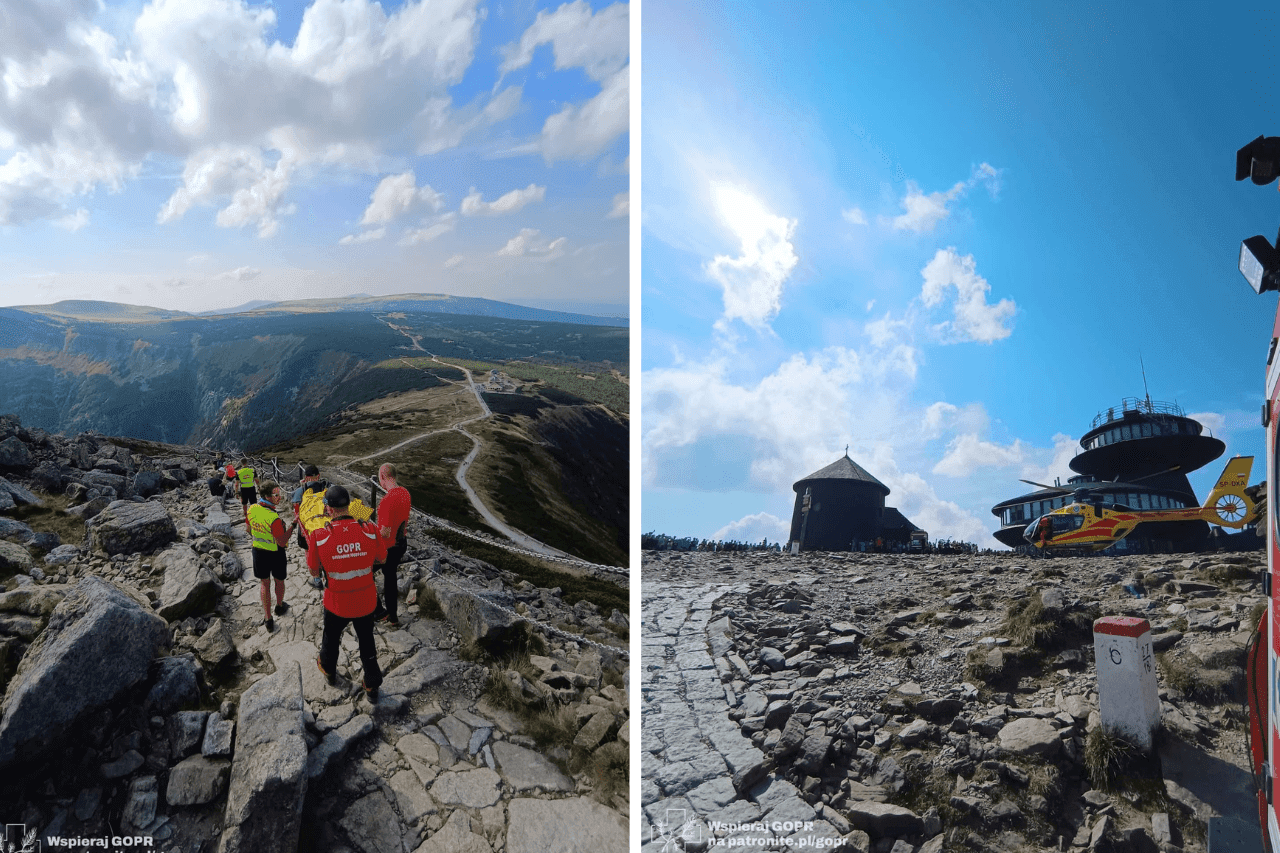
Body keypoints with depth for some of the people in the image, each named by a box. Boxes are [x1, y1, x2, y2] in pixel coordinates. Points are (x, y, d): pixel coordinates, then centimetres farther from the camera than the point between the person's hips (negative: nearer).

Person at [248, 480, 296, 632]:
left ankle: (269, 620, 20)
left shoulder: (251, 509, -11)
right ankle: (279, 607, 47)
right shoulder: (273, 517, -31)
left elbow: (250, 531, 6)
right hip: (276, 553, -5)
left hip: (258, 551, 5)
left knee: (265, 584, 16)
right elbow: (282, 542, -25)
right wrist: (293, 526, -24)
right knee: (279, 581, 22)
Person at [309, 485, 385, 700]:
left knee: (331, 638, 29)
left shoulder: (318, 537, -22)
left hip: (336, 603, 0)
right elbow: (381, 558, -2)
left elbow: (314, 572, -7)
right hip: (366, 601, 0)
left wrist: (308, 551, 9)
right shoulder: (370, 530, -21)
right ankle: (372, 687, 37)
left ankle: (328, 670, 57)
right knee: (367, 642, 22)